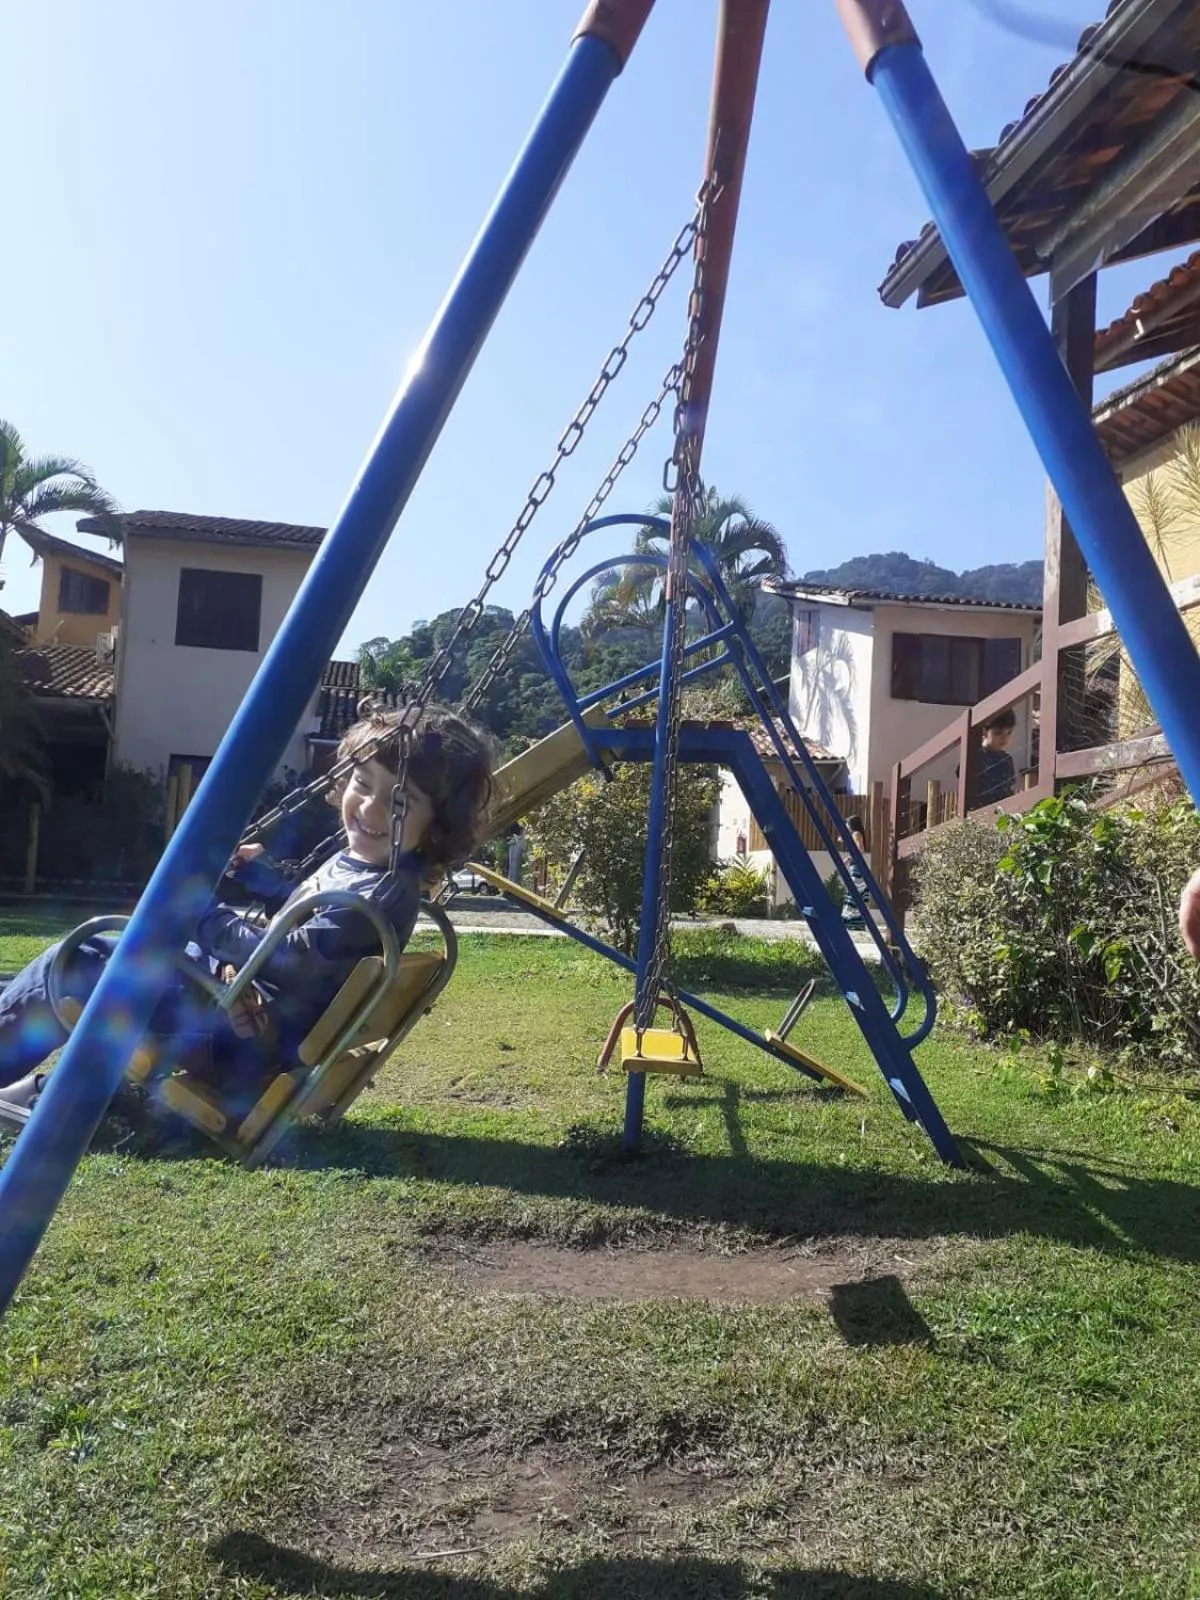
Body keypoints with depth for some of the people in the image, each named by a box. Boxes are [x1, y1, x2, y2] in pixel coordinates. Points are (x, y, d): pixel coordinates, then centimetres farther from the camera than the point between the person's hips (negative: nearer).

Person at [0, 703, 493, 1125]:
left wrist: (208, 916, -18)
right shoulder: (358, 859, 4)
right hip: (241, 989, 10)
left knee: (70, 971, -8)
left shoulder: (385, 895, -25)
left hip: (247, 1039, -10)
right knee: (88, 952, 18)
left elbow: (295, 959, -26)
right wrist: (252, 869, 15)